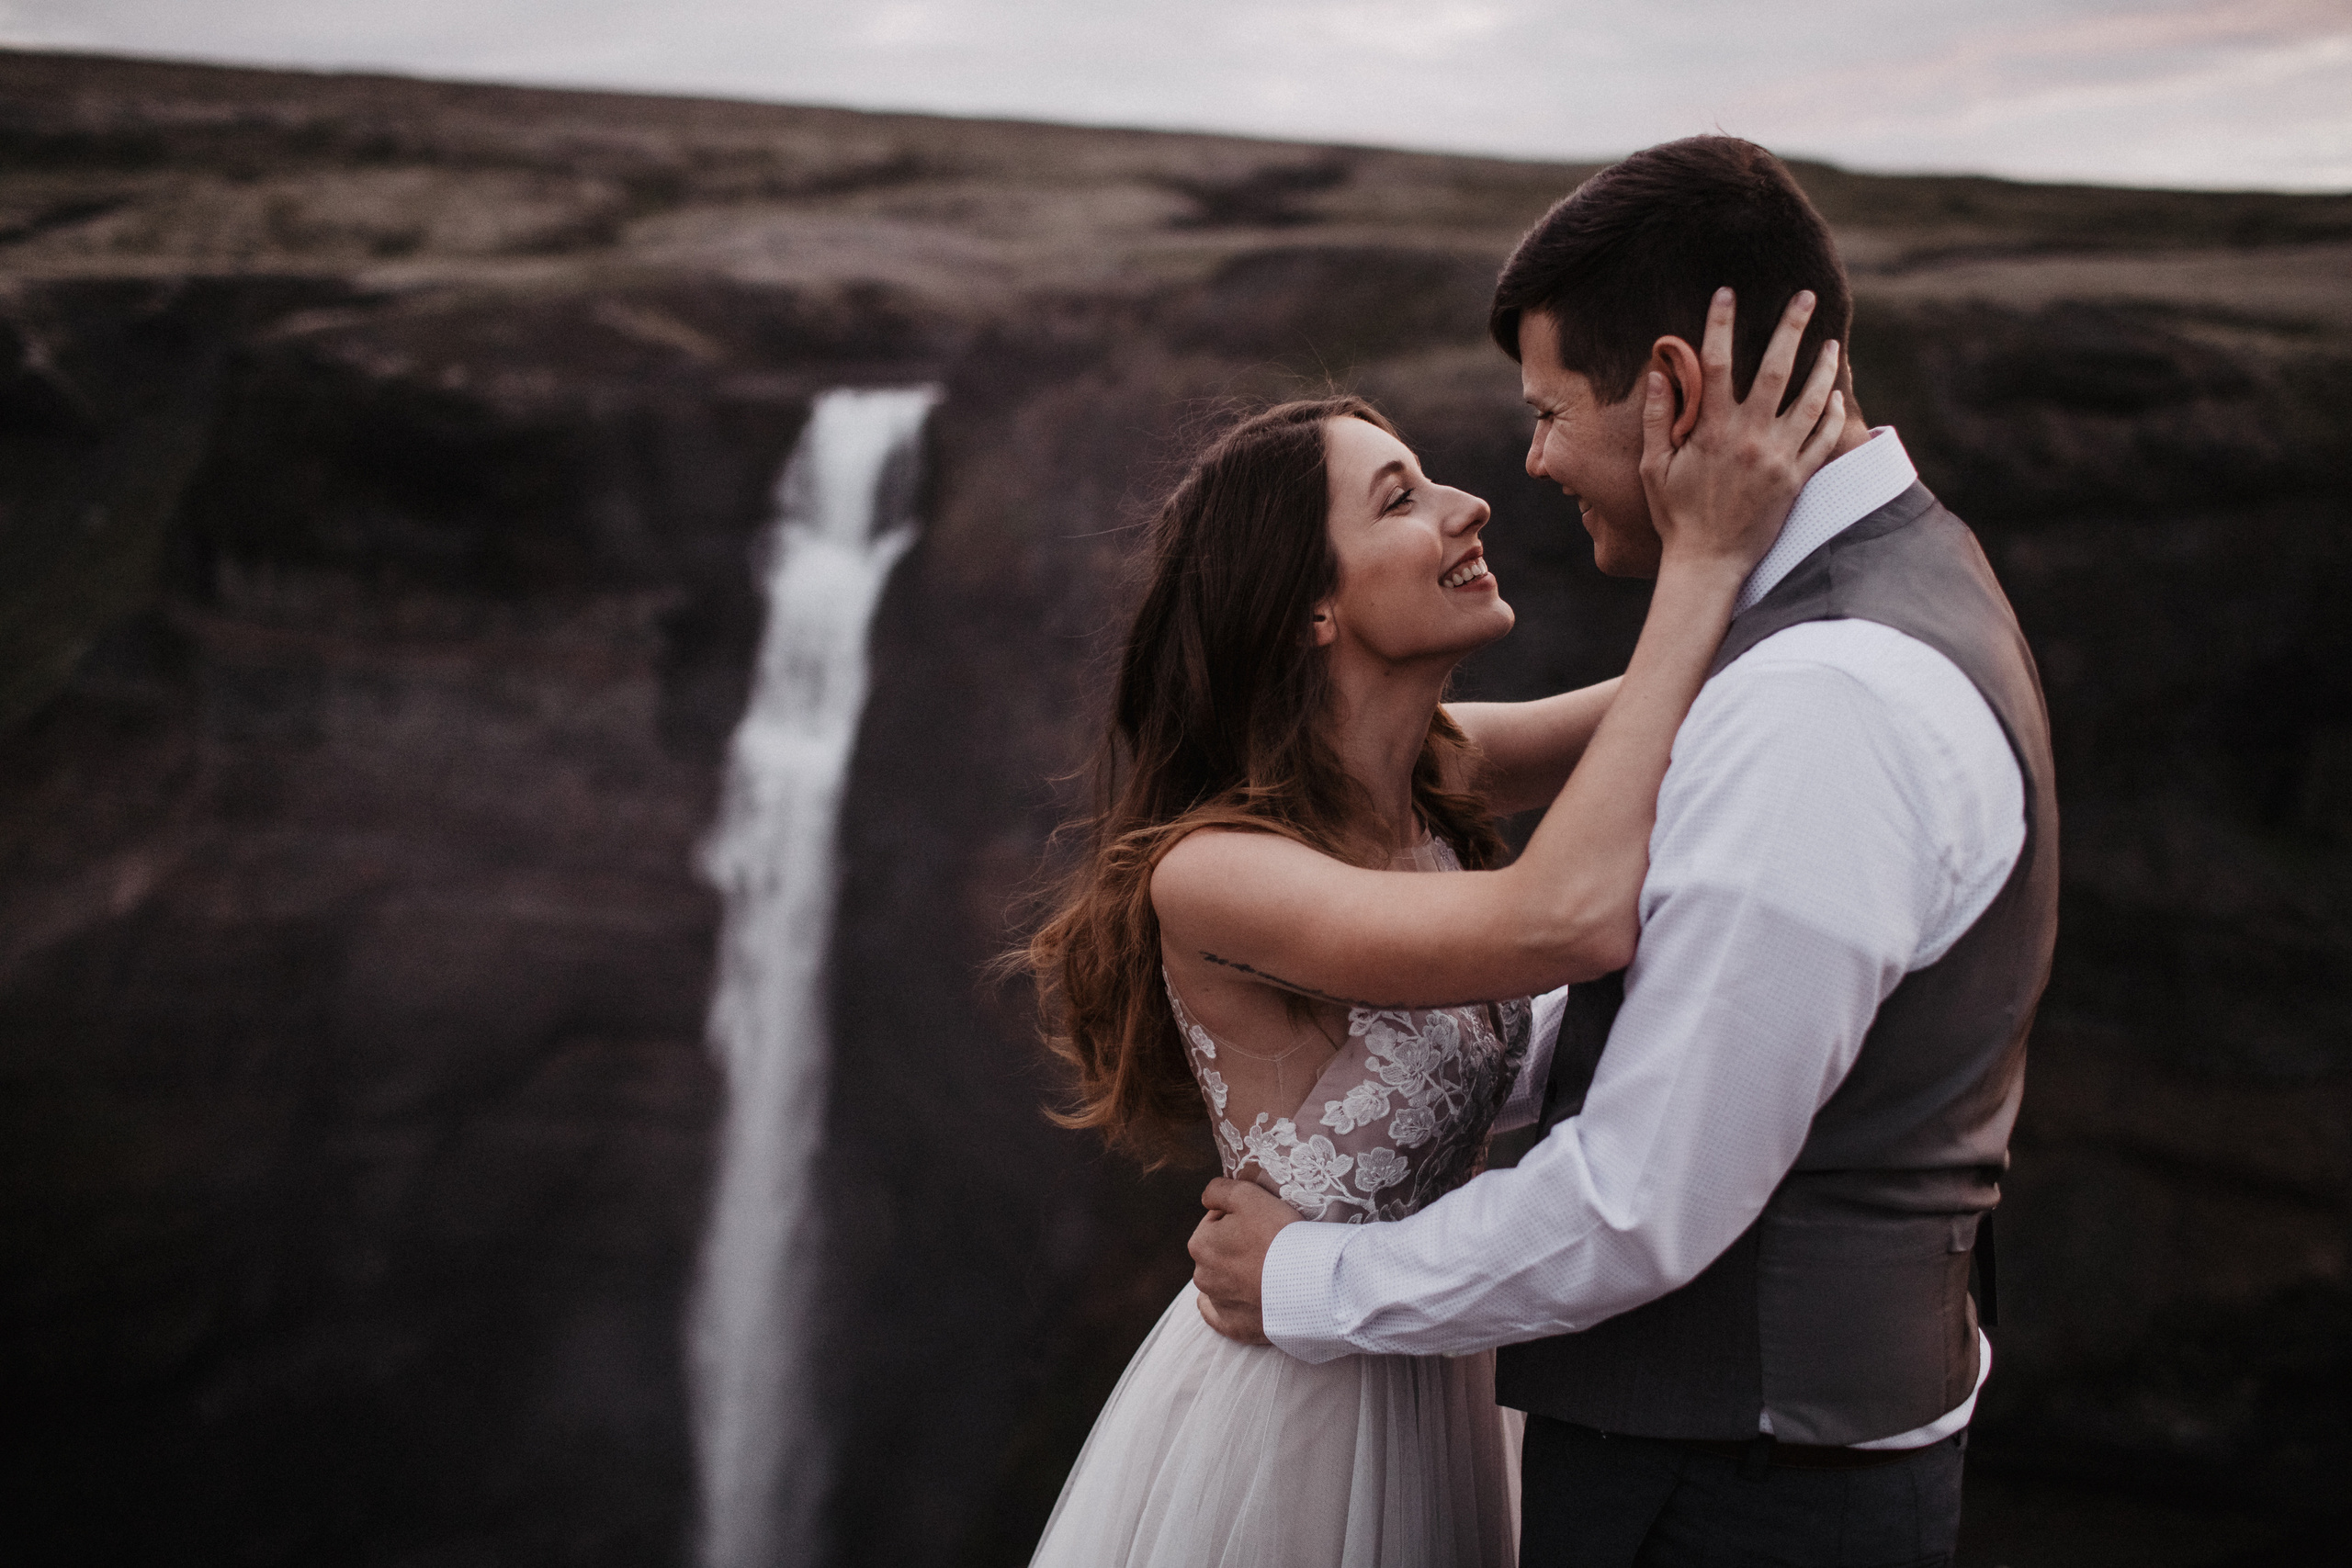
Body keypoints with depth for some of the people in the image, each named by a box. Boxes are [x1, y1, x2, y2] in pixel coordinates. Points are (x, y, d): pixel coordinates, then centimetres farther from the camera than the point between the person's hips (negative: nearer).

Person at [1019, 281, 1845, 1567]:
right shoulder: (1208, 877, -27)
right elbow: (1569, 919, -40)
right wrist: (1704, 554, -36)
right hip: (1290, 1415, -7)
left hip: (1441, 1376, 7)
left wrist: (1791, 471, -19)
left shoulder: (1438, 772, -5)